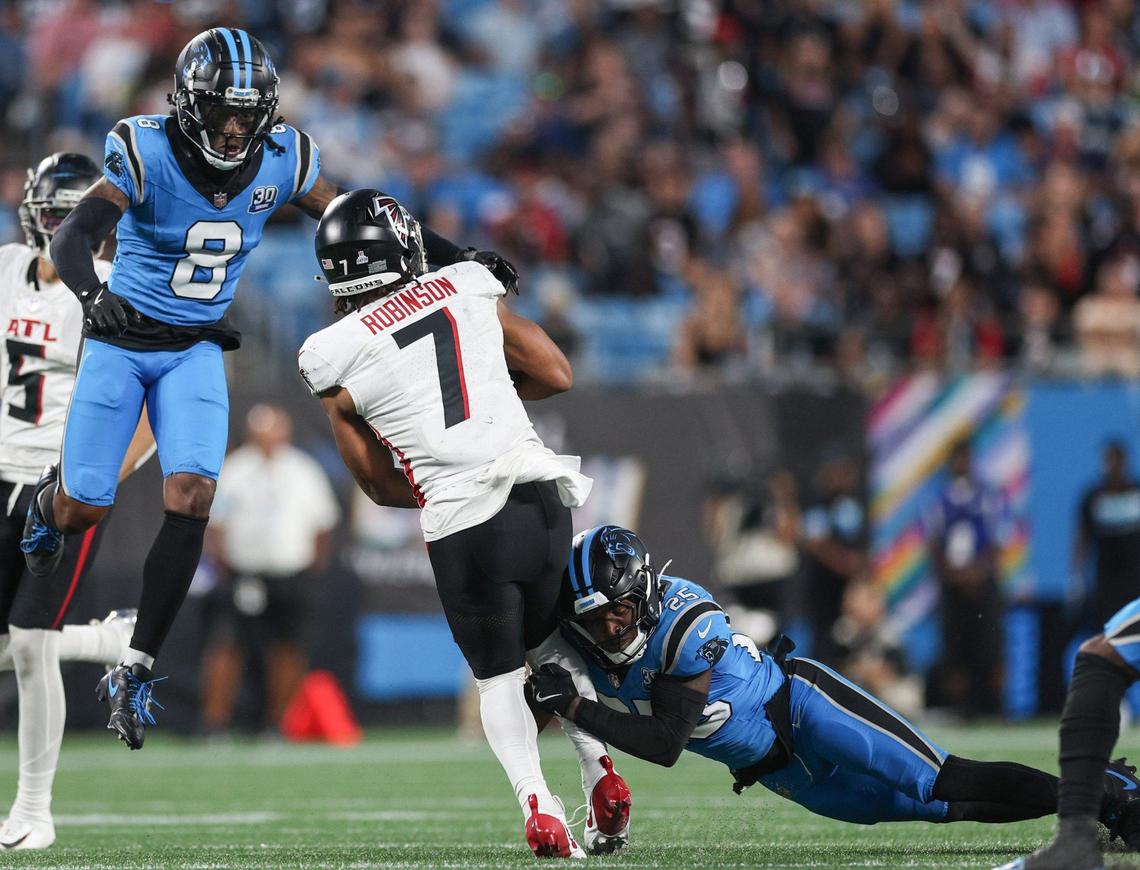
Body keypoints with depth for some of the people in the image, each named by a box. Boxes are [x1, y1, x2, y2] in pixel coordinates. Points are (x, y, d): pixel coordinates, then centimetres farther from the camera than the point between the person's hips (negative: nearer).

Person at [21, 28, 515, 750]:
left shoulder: (280, 160, -9)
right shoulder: (147, 154, -22)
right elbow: (73, 239, -33)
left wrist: (456, 258, -1)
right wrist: (92, 294, -54)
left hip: (197, 351, 3)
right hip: (122, 339, -2)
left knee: (191, 500, -16)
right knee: (83, 510, 0)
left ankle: (136, 673, -6)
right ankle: (49, 501, 42)